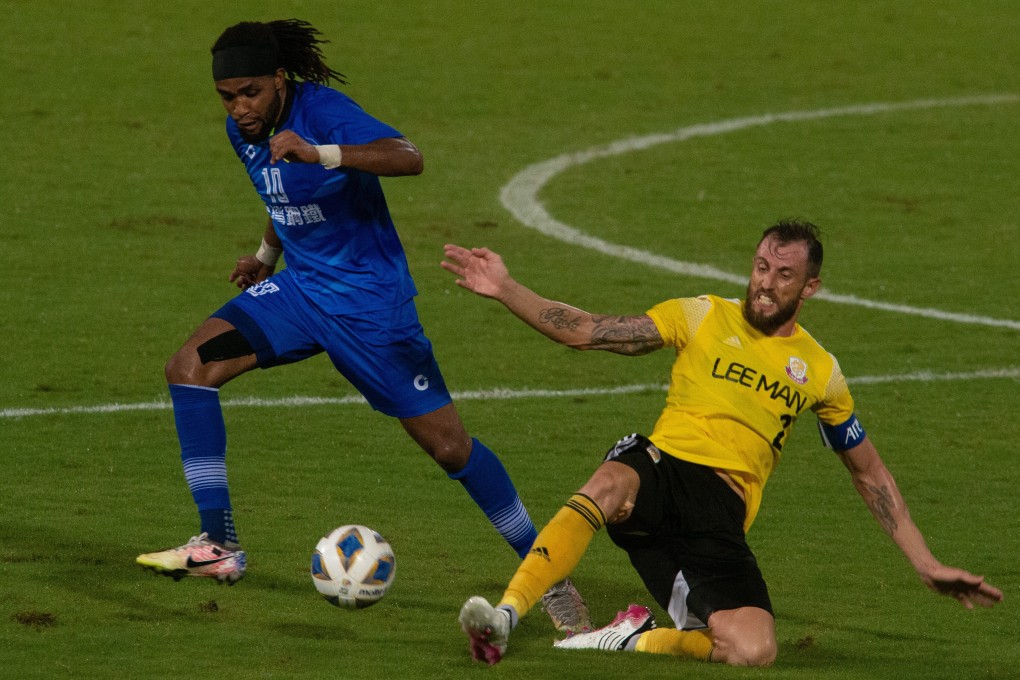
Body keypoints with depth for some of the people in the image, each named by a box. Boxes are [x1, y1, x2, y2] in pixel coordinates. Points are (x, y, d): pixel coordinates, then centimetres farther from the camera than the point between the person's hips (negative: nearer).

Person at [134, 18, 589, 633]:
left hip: (369, 299, -7)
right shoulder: (243, 131, 2)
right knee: (190, 368, -14)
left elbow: (408, 158, -39)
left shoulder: (324, 113, -21)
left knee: (448, 445, -4)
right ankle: (220, 547, -13)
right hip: (300, 291, 7)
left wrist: (318, 153, -49)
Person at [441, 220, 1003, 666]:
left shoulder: (819, 372, 16)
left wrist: (926, 564, 21)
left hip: (722, 513, 1)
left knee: (753, 651, -27)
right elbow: (588, 332, 6)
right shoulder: (704, 317, 11)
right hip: (660, 467, -1)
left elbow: (869, 474, 26)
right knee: (610, 485, -41)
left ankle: (638, 638, -2)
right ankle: (505, 616, -47)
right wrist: (505, 291, -6)